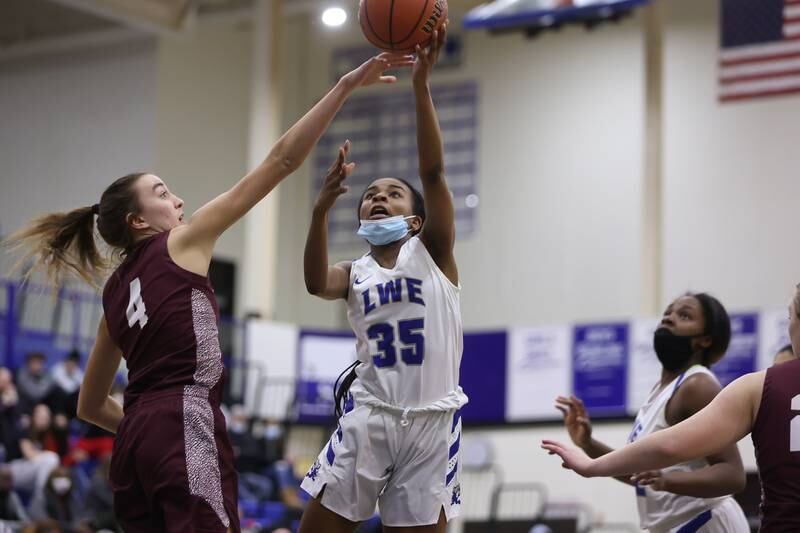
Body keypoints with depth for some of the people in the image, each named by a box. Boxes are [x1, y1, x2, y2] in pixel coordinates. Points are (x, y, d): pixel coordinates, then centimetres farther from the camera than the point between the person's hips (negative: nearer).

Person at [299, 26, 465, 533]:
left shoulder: (432, 252, 6)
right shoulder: (355, 273, 12)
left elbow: (433, 171, -9)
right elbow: (317, 283, -14)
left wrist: (421, 86, -21)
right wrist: (321, 210, -29)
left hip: (432, 418, -2)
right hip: (369, 415, 2)